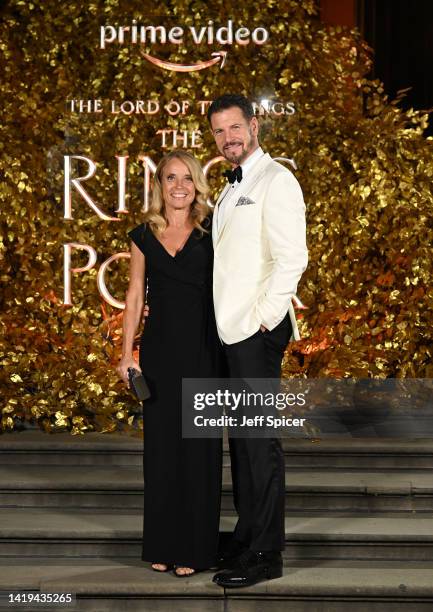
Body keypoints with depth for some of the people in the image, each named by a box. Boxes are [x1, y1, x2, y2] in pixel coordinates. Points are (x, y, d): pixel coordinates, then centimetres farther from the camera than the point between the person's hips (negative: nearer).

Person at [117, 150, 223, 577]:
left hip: (203, 349, -2)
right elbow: (135, 295, 9)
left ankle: (195, 546, 11)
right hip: (159, 349, 2)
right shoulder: (144, 236, 8)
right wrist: (127, 353, 5)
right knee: (160, 442, 6)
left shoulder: (211, 232, 1)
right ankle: (163, 545, 17)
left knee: (198, 446, 1)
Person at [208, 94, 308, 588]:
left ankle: (265, 554, 1)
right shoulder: (232, 188, 19)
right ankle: (247, 537, 23)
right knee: (241, 439, 13)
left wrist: (262, 320, -16)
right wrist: (228, 323, 13)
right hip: (231, 330, 9)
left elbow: (291, 259, -17)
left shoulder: (275, 180, -8)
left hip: (258, 330, -9)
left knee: (259, 440, -5)